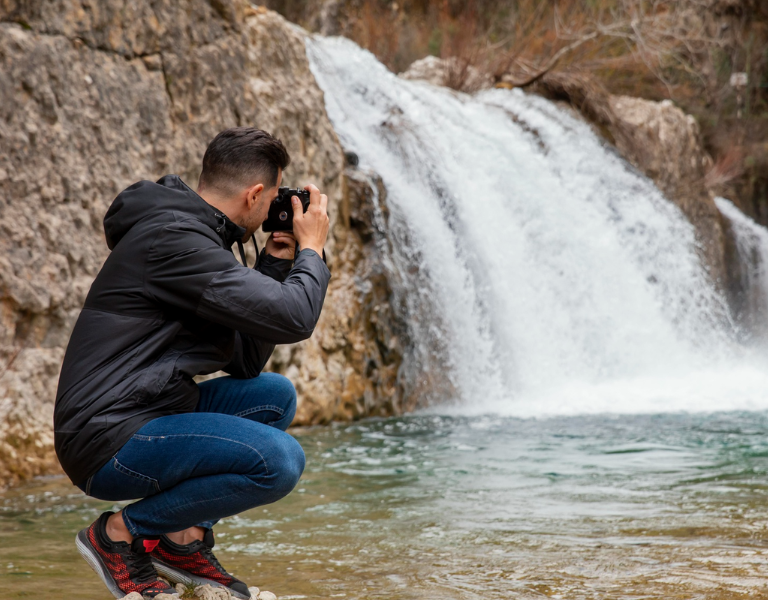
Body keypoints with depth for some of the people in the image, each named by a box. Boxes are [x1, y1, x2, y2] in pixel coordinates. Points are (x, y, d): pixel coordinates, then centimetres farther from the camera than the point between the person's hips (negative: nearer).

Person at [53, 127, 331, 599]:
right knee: (279, 460, -23)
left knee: (275, 394, 16)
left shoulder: (190, 235, 15)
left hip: (143, 417, 11)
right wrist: (311, 249, -3)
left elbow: (245, 360, 15)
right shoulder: (172, 240, -17)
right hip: (109, 441, -11)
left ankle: (185, 538, 8)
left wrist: (274, 266, 11)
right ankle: (121, 533, -5)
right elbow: (293, 319, -21)